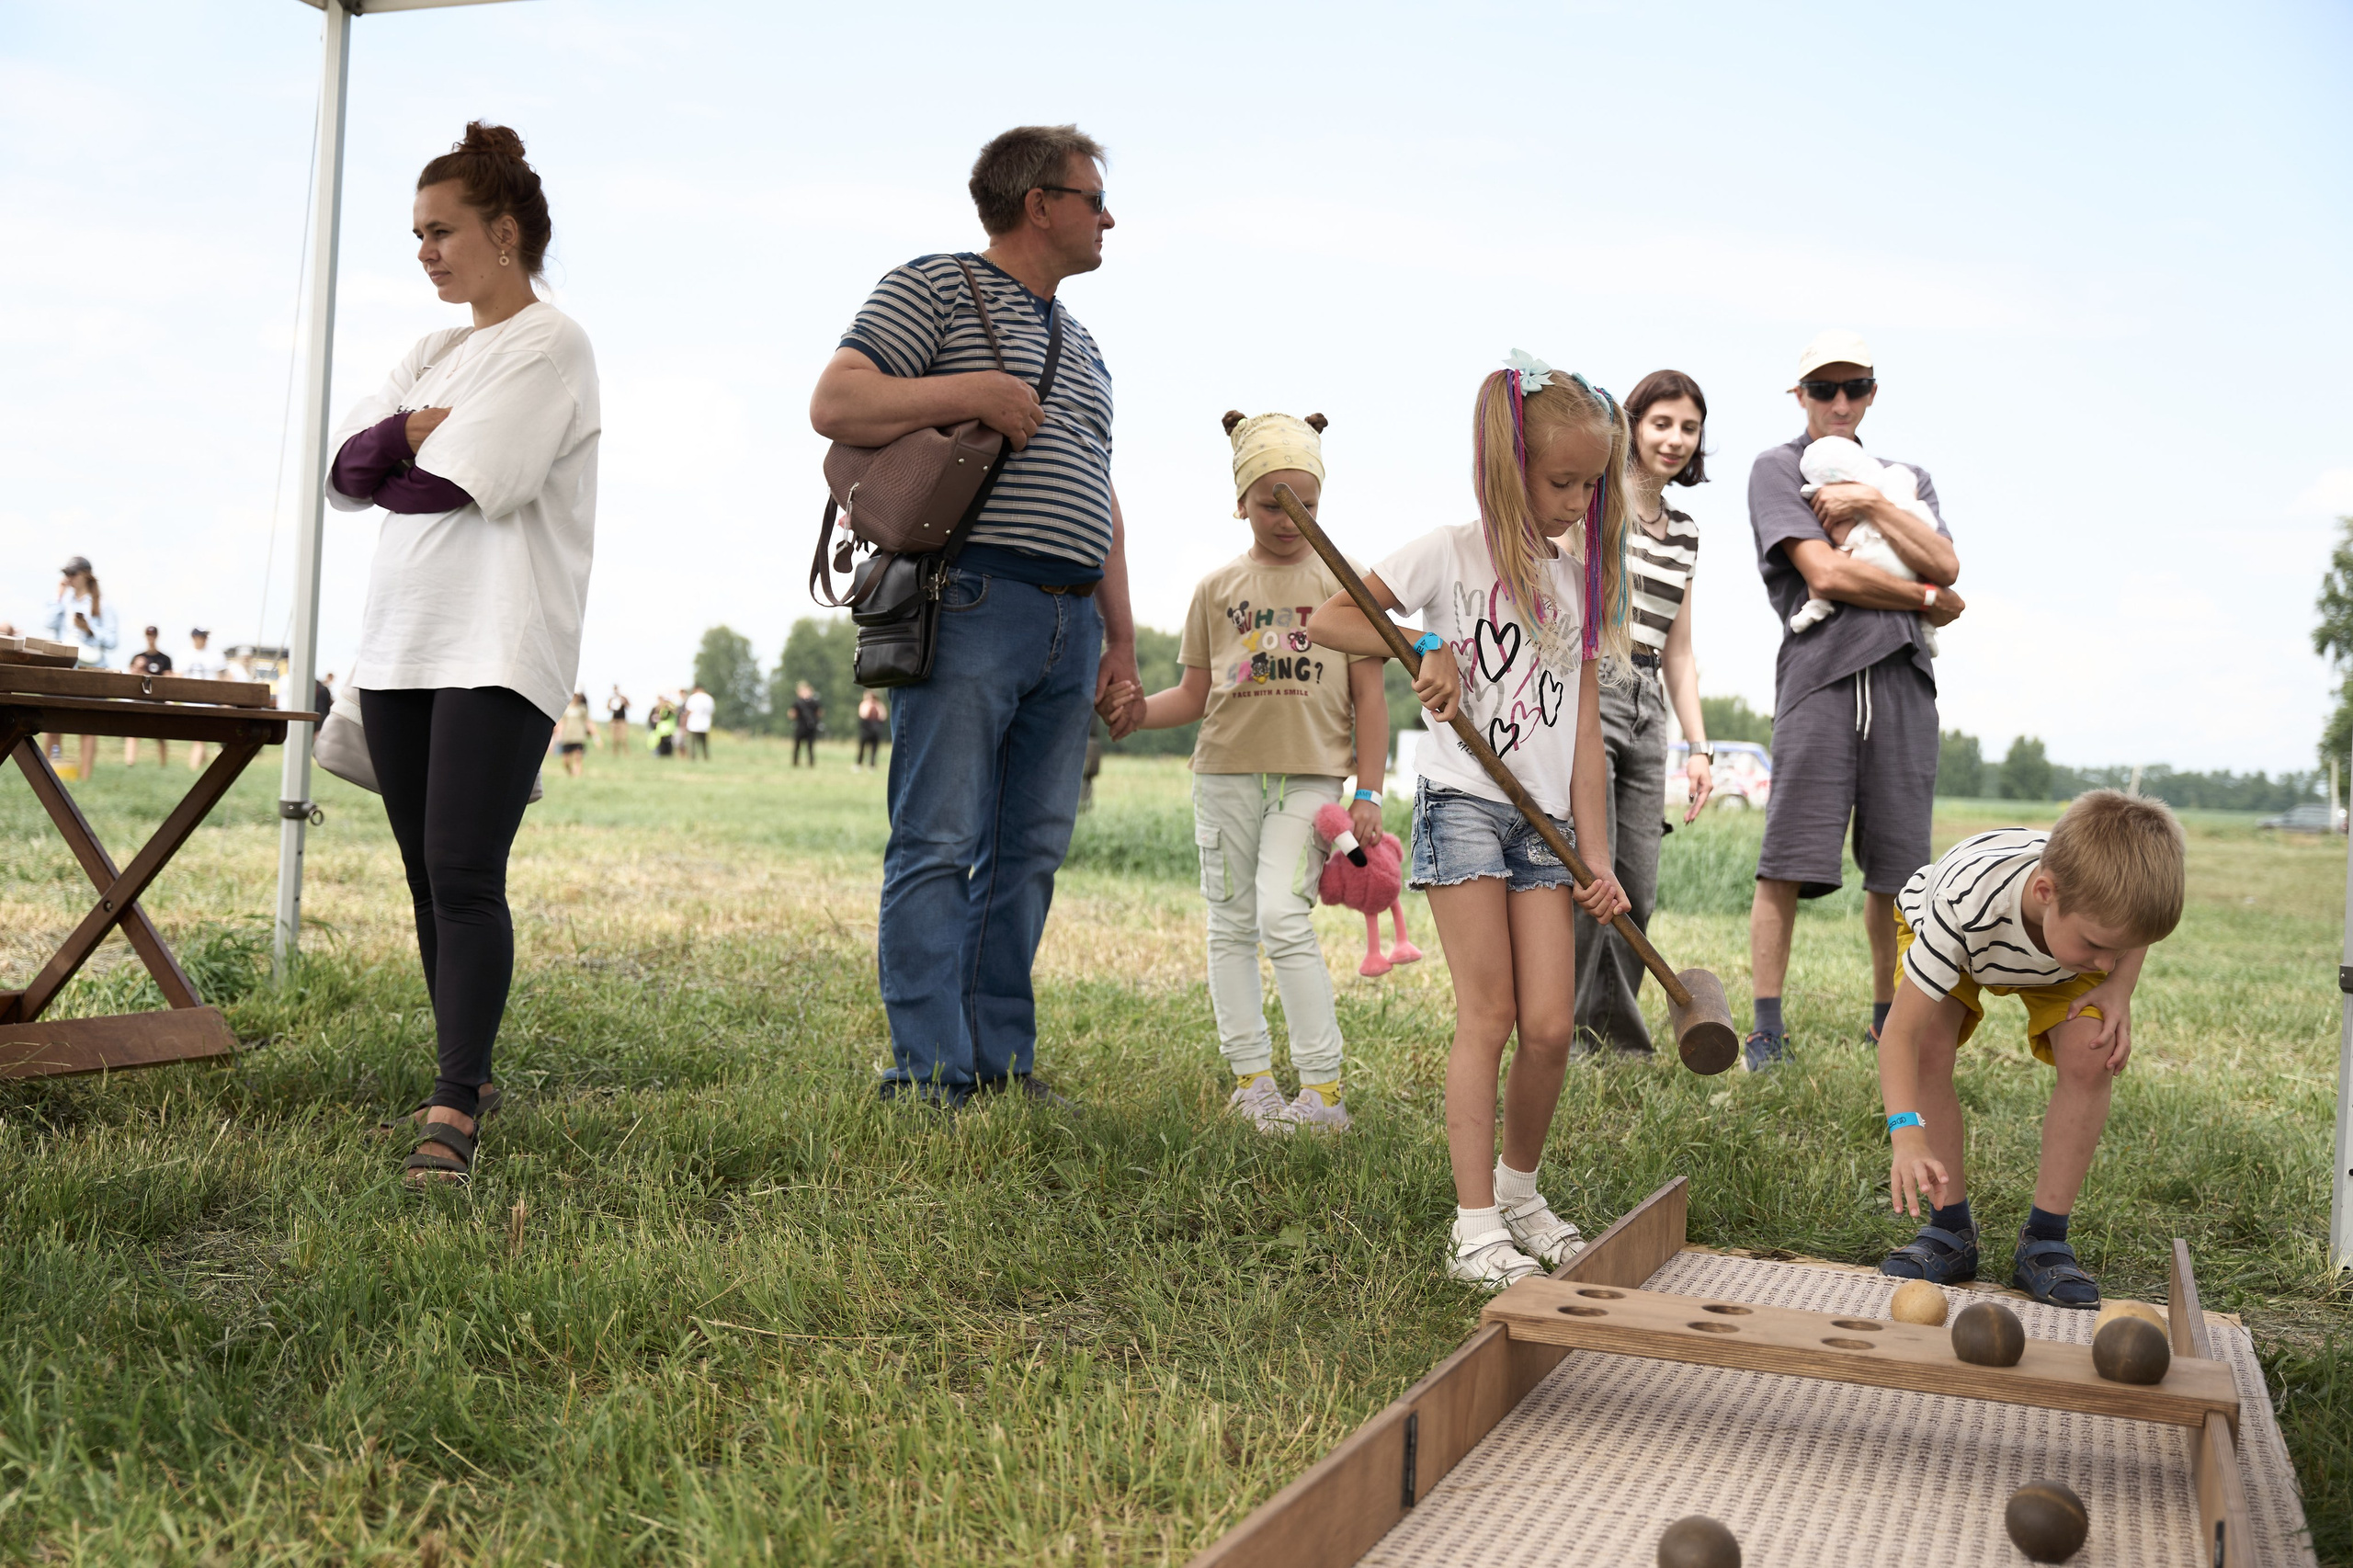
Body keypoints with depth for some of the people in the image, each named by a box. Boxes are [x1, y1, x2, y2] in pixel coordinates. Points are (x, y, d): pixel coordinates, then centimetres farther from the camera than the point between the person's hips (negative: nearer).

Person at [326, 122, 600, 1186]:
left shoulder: (550, 344, -4)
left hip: (499, 649, -8)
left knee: (464, 876, -15)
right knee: (428, 877, 9)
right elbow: (346, 467, 8)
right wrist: (415, 429, -11)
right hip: (400, 641, 8)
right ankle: (468, 1078, 18)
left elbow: (459, 482, -15)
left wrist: (389, 473, 4)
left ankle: (452, 1115, -17)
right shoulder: (433, 353, 21)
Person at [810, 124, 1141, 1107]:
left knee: (1029, 852, 5)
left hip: (1069, 622, 7)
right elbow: (834, 405, -8)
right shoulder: (936, 287, 4)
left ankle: (1001, 1062, 11)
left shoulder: (1083, 348, 27)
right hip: (972, 607, -7)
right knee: (941, 844, -8)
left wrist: (1121, 639, 21)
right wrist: (977, 392, -12)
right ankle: (930, 1072, -5)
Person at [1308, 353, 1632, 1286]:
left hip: (1545, 821, 4)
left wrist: (1597, 857, 3)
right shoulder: (1455, 553, -1)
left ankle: (1518, 1191, 22)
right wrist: (1427, 645, -16)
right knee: (1489, 1016, -7)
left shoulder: (1582, 579, 12)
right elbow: (1327, 621, -3)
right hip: (1462, 801, -4)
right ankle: (1475, 1228, 0)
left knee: (1552, 1026, -1)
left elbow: (1584, 730, 8)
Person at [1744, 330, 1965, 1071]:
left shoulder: (1906, 478, 24)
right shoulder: (1777, 467, 9)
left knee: (1895, 866, 4)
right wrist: (1927, 599, 5)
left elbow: (1946, 565, 7)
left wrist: (1872, 503, -1)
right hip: (1819, 669, -4)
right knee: (1788, 860, -10)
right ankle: (1767, 1028, -6)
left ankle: (1887, 1022, 14)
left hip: (1904, 676, 4)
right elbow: (1823, 574, -3)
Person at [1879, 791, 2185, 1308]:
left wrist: (2119, 988, -27)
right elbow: (1901, 1032, -46)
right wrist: (1907, 1136, -60)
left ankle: (2044, 1241, -9)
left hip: (2057, 952, 2)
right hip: (1950, 936, -2)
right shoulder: (1963, 904, -48)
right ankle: (1951, 1230, -9)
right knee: (1929, 1048, -26)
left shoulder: (2101, 909, -38)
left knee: (2091, 1057, -22)